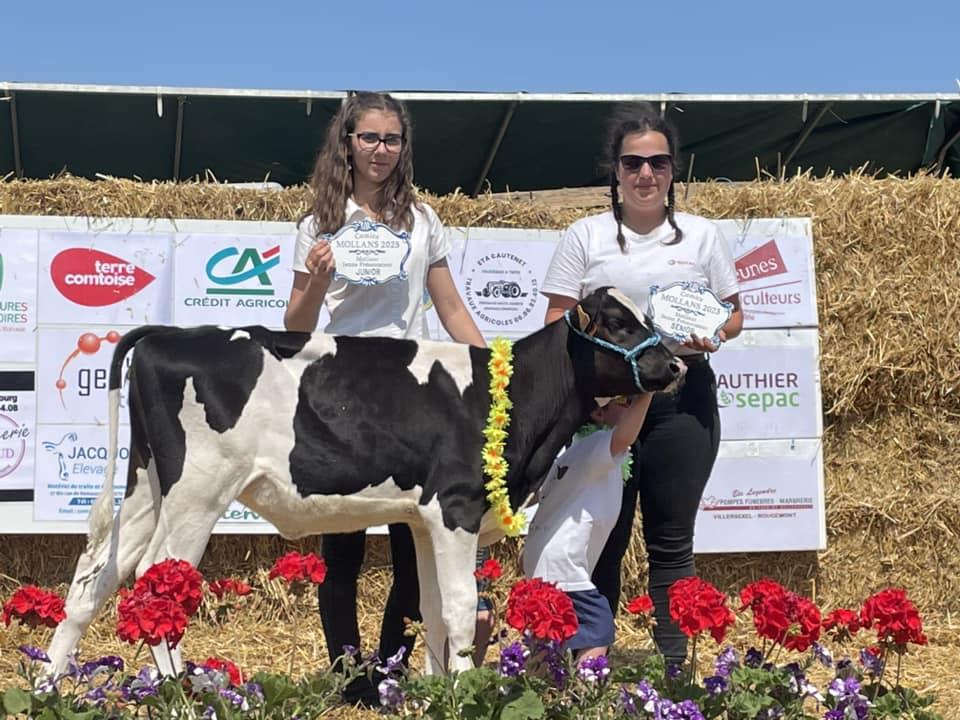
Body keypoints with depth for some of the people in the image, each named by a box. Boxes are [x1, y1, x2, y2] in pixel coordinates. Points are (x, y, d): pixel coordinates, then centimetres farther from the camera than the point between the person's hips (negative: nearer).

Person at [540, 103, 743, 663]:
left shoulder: (703, 235, 10)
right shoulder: (586, 236, 7)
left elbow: (733, 315, 13)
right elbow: (556, 323, 4)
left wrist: (713, 335, -8)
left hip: (681, 399, 1)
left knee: (672, 540, 6)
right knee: (603, 537, 4)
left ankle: (673, 664, 15)